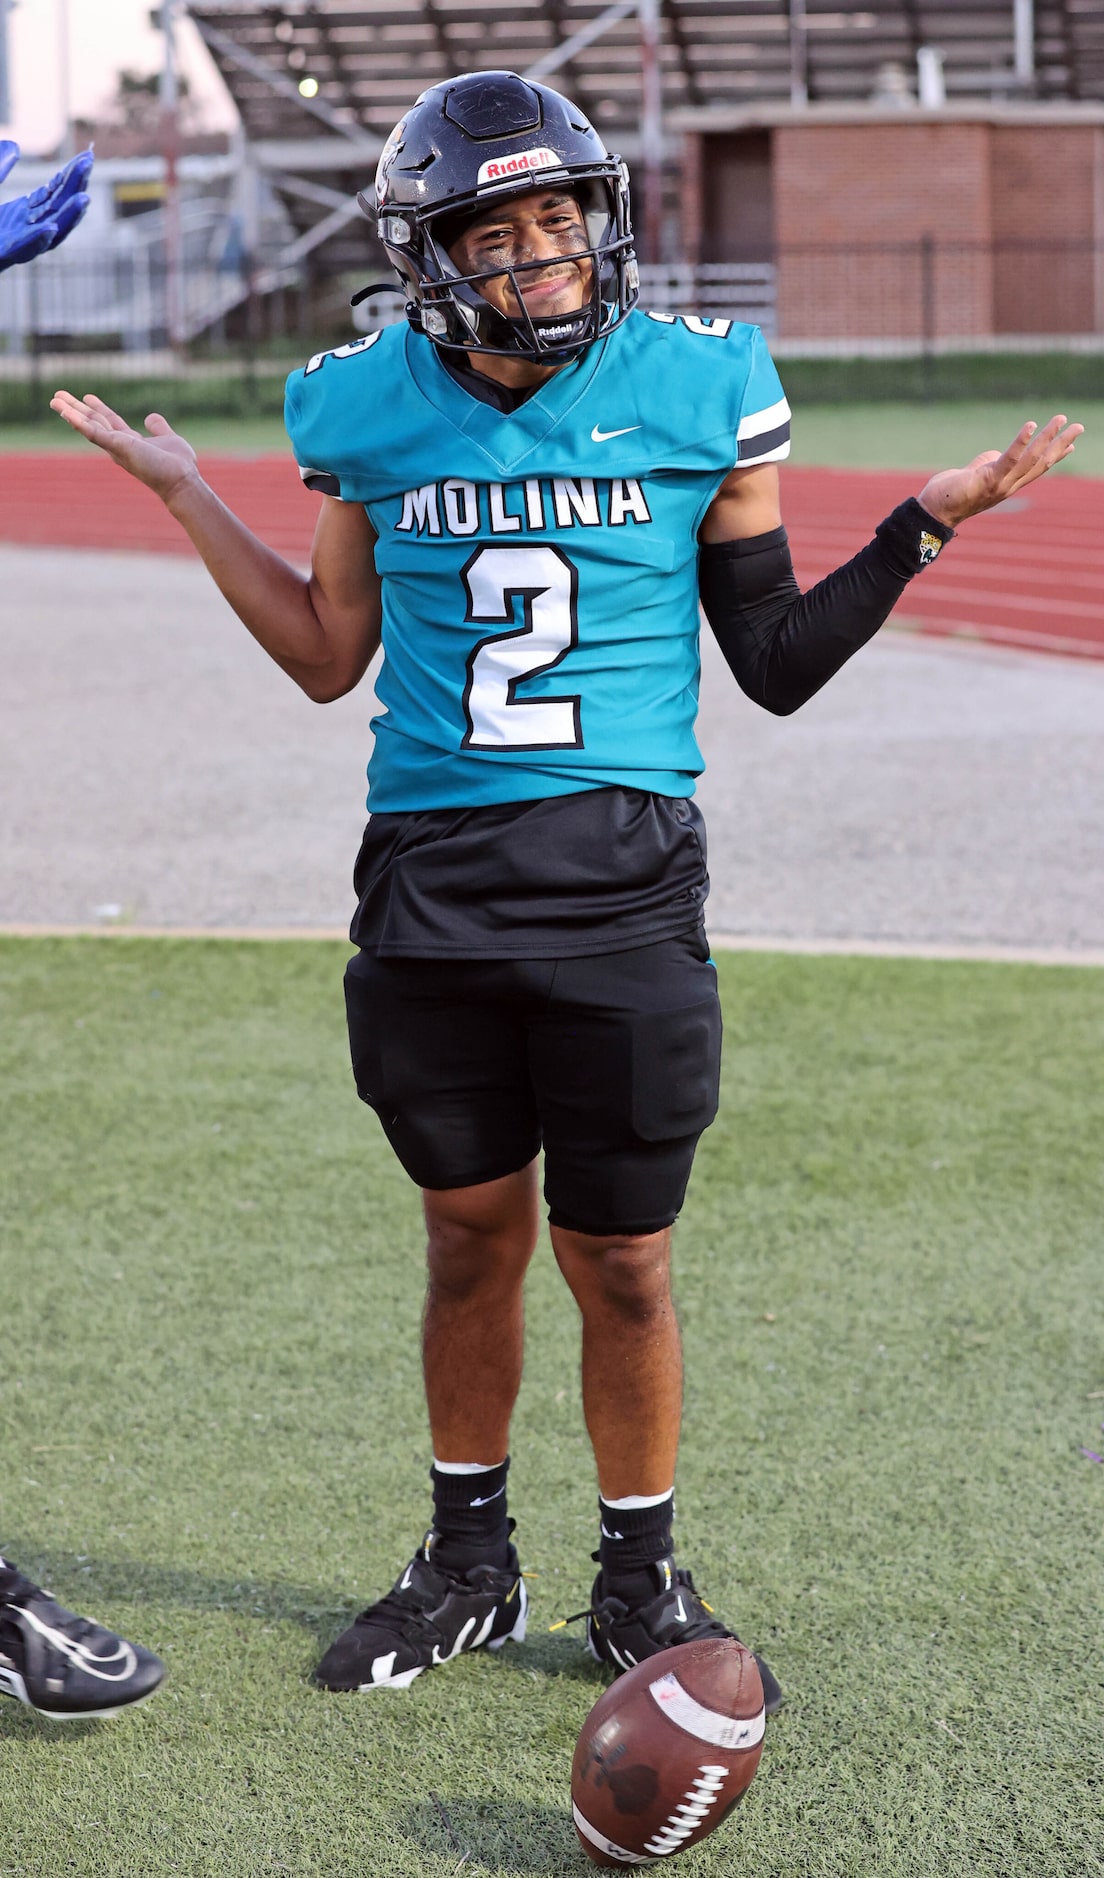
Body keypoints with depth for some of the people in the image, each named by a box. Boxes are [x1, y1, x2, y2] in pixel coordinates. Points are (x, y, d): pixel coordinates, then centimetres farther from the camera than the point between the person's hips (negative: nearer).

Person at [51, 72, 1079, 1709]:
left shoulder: (697, 392, -2)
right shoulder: (372, 410, 3)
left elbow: (777, 665, 5)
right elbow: (331, 658, 13)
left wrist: (926, 525, -2)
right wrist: (189, 498, 12)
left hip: (624, 880, -2)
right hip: (433, 881, 2)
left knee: (621, 1262, 4)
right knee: (474, 1238, 13)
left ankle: (642, 1584, 23)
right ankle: (468, 1565, 31)